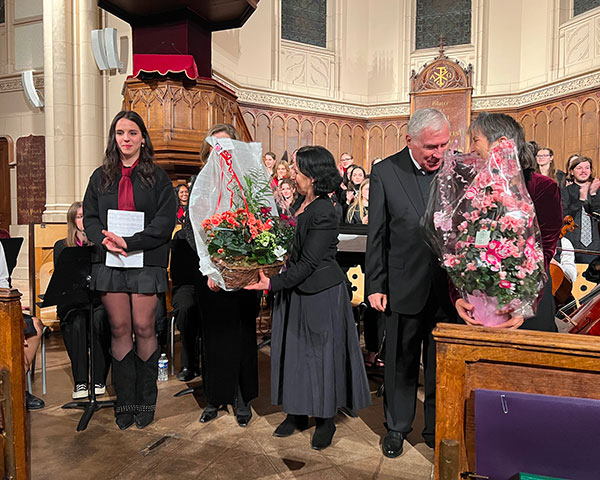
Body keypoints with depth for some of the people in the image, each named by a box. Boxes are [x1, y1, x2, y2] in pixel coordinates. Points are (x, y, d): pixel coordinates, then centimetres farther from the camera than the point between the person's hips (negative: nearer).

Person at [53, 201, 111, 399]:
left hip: (98, 300, 0)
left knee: (98, 319, -34)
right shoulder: (61, 246, 16)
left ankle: (99, 379, -24)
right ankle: (80, 381, -27)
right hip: (72, 300, 1)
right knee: (77, 321, -33)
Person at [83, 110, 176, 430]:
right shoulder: (100, 177, 12)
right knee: (119, 329, 6)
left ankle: (146, 400, 16)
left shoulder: (157, 177, 2)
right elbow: (89, 217, 10)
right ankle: (125, 401, 18)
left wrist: (129, 242, -16)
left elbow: (165, 221, -6)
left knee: (144, 328, 0)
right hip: (110, 263, 3)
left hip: (146, 262, -2)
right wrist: (105, 240, -11)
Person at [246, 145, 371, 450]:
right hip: (296, 291, 9)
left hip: (320, 294, -8)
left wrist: (274, 284, -21)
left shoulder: (324, 213, -22)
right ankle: (296, 413, 32)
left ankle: (326, 420, 25)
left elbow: (308, 263, -22)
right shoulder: (303, 204, 4)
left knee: (321, 353, 6)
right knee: (294, 350, 15)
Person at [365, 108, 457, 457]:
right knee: (401, 361, 14)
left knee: (444, 362, 15)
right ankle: (397, 427, 35)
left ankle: (438, 428, 36)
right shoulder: (385, 173, -5)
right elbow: (377, 235, -3)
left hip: (449, 286, 2)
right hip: (405, 287, -1)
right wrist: (375, 285, -5)